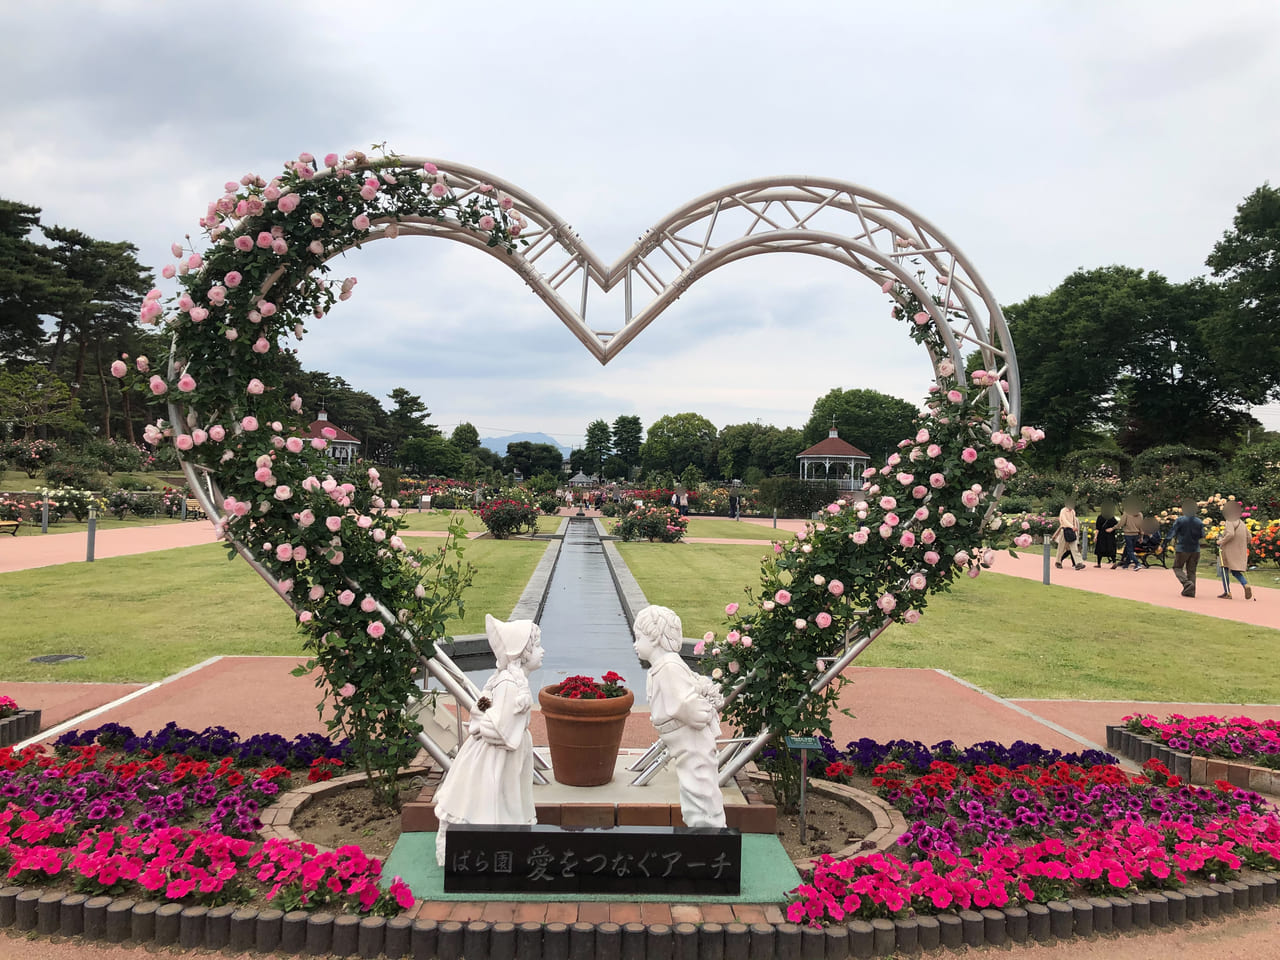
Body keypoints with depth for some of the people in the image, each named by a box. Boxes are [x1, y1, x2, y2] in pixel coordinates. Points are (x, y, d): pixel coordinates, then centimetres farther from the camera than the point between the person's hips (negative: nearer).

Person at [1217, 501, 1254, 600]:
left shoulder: (1229, 522, -12)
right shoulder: (1242, 523, 12)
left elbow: (1230, 534, -26)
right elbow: (1248, 537, 12)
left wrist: (1221, 541, -15)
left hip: (1229, 551, -7)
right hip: (1240, 552, 7)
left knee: (1225, 570, 2)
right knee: (1235, 572, 15)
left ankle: (1227, 592, 0)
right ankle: (1246, 585, -10)